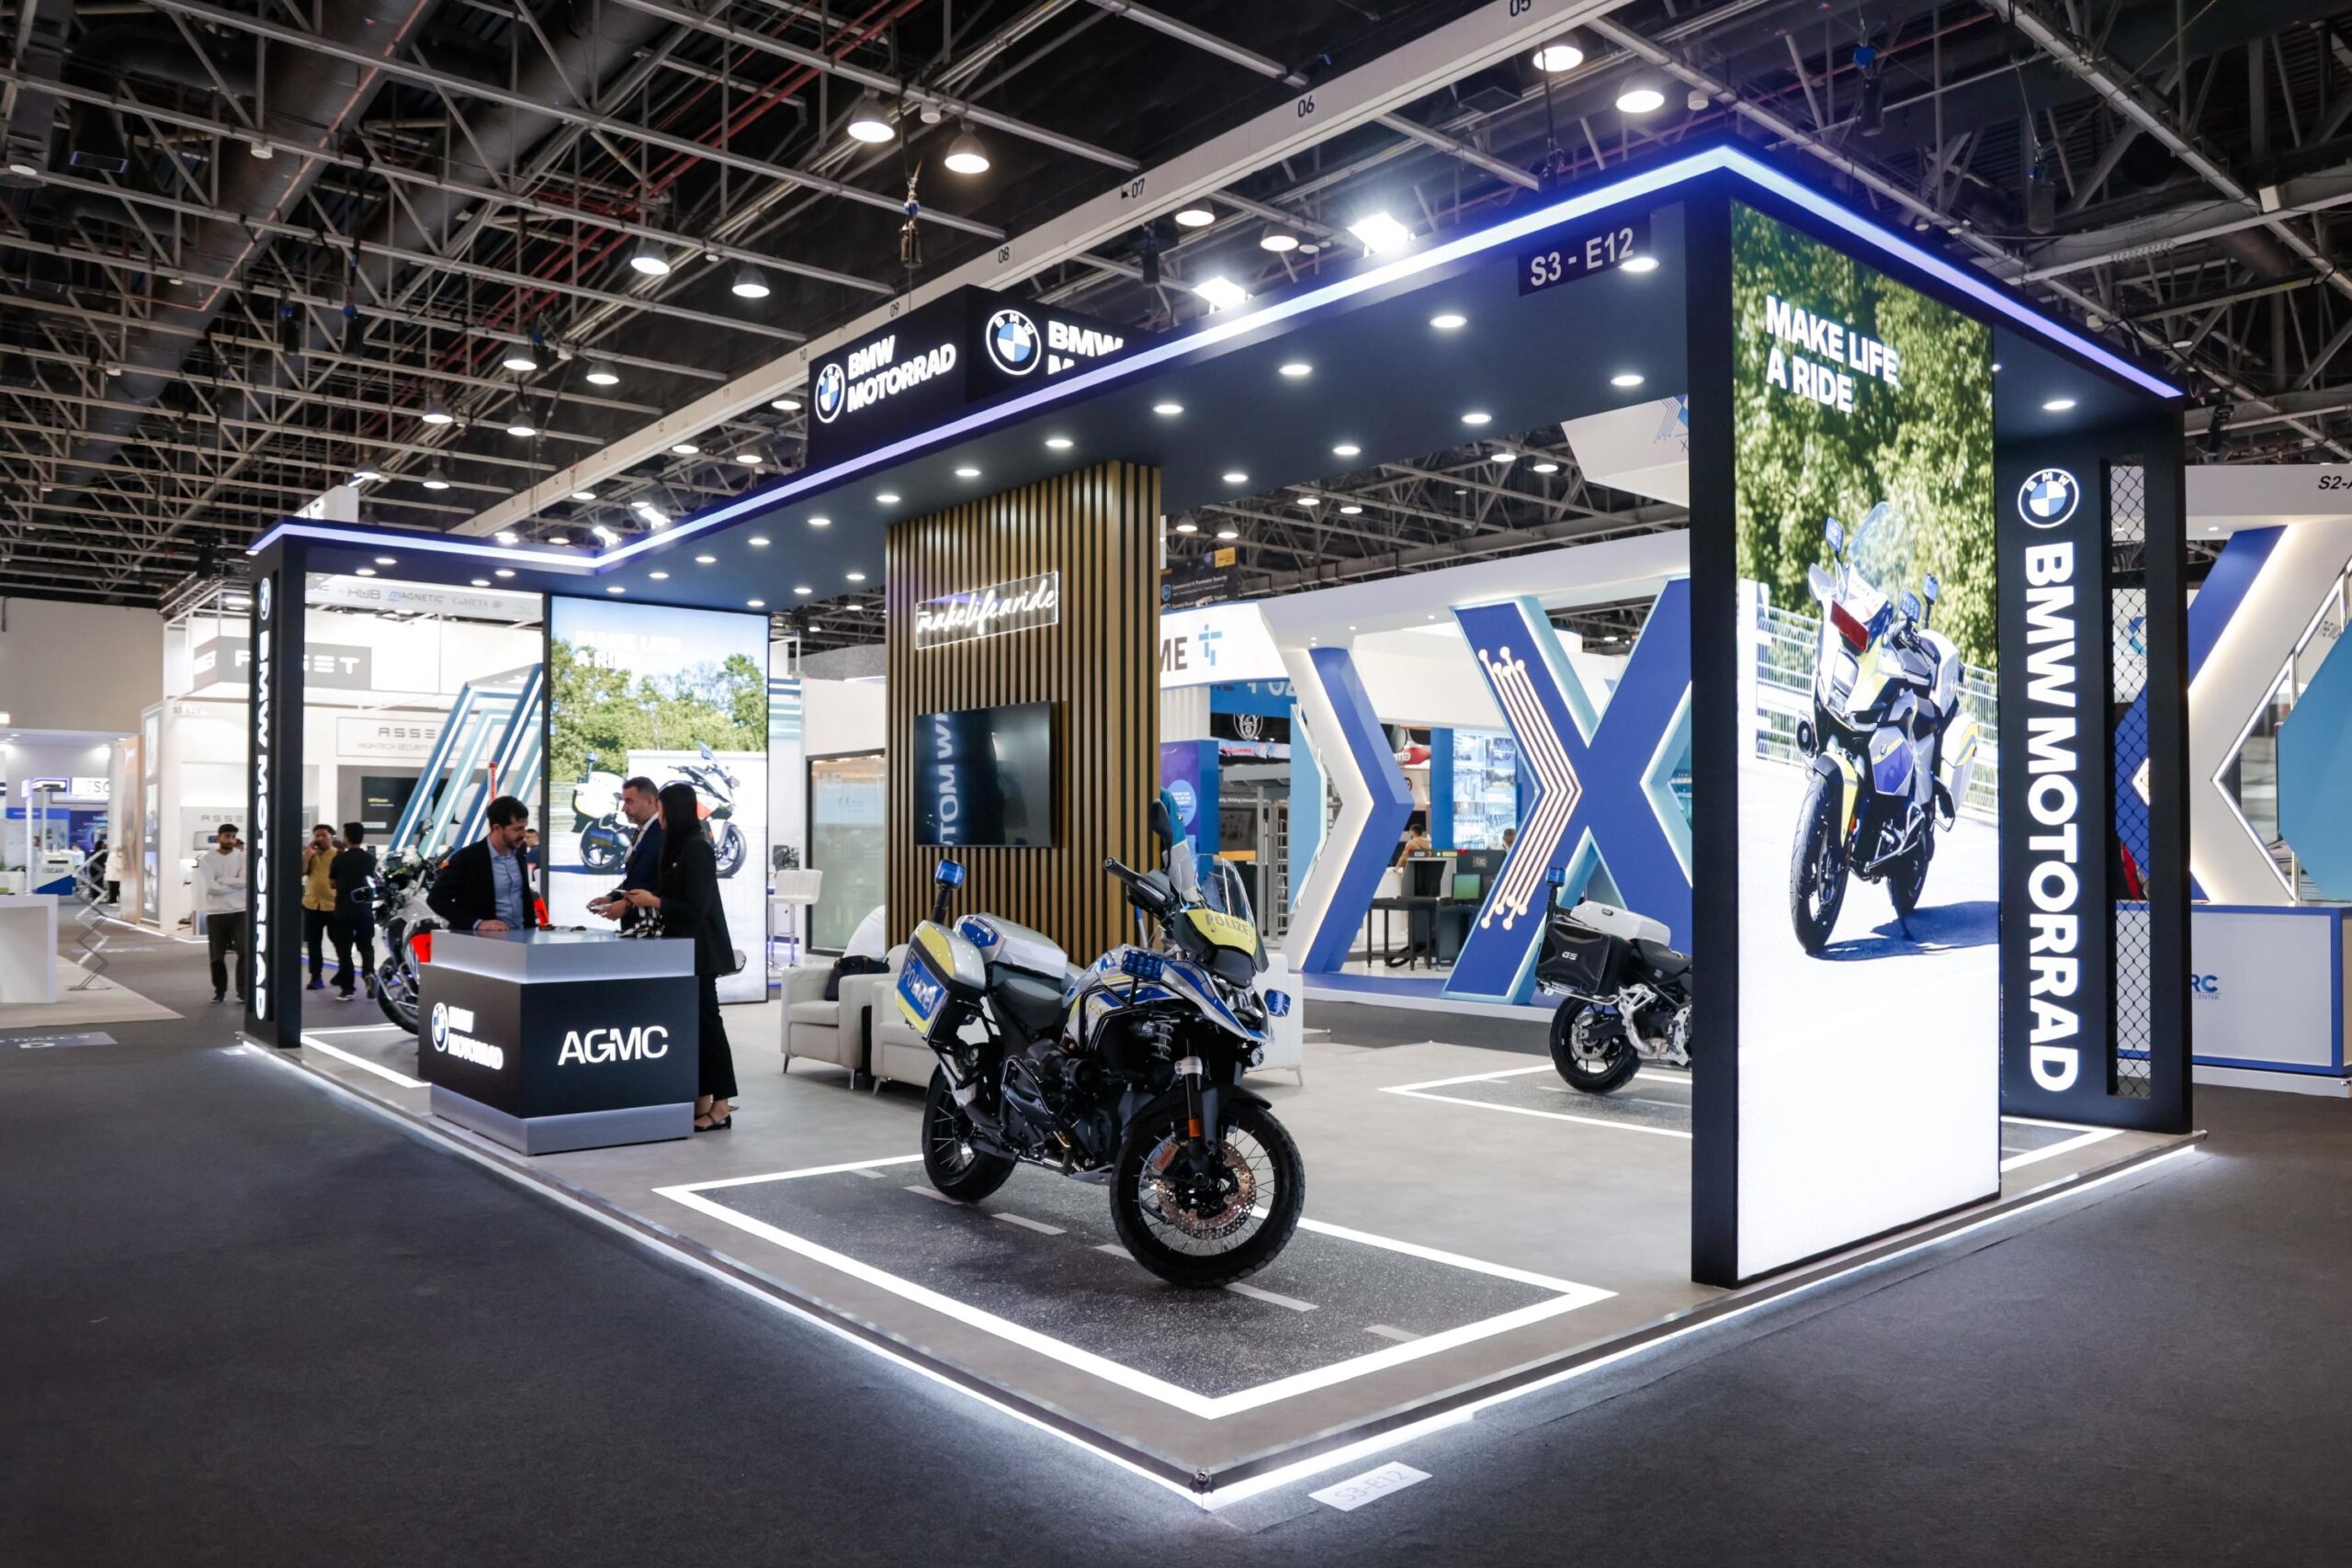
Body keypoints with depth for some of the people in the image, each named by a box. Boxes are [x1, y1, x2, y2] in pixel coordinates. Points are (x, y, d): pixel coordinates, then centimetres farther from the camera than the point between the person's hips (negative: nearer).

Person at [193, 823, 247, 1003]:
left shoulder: (243, 857, 3)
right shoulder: (207, 860, 0)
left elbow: (245, 880, -13)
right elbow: (211, 887, -12)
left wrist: (221, 880, -11)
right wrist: (235, 884, -9)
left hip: (240, 911, 0)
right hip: (216, 913, 0)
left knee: (245, 951, -9)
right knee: (217, 955, 7)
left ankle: (243, 990, -4)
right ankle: (220, 991, 21)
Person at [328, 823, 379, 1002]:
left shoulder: (339, 859, -8)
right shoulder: (370, 858, -2)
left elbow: (332, 881, 5)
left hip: (344, 910, -2)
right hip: (365, 910, 2)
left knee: (344, 950, 6)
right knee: (366, 946, 13)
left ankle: (347, 988, 5)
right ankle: (369, 973, -13)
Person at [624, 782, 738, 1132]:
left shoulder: (696, 849, -16)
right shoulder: (679, 847, 13)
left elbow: (695, 907, -20)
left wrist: (654, 901, -12)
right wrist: (648, 900, 7)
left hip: (700, 951, -9)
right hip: (685, 949, 9)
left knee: (705, 1021, -6)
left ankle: (721, 1107, -1)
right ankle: (701, 1102, 14)